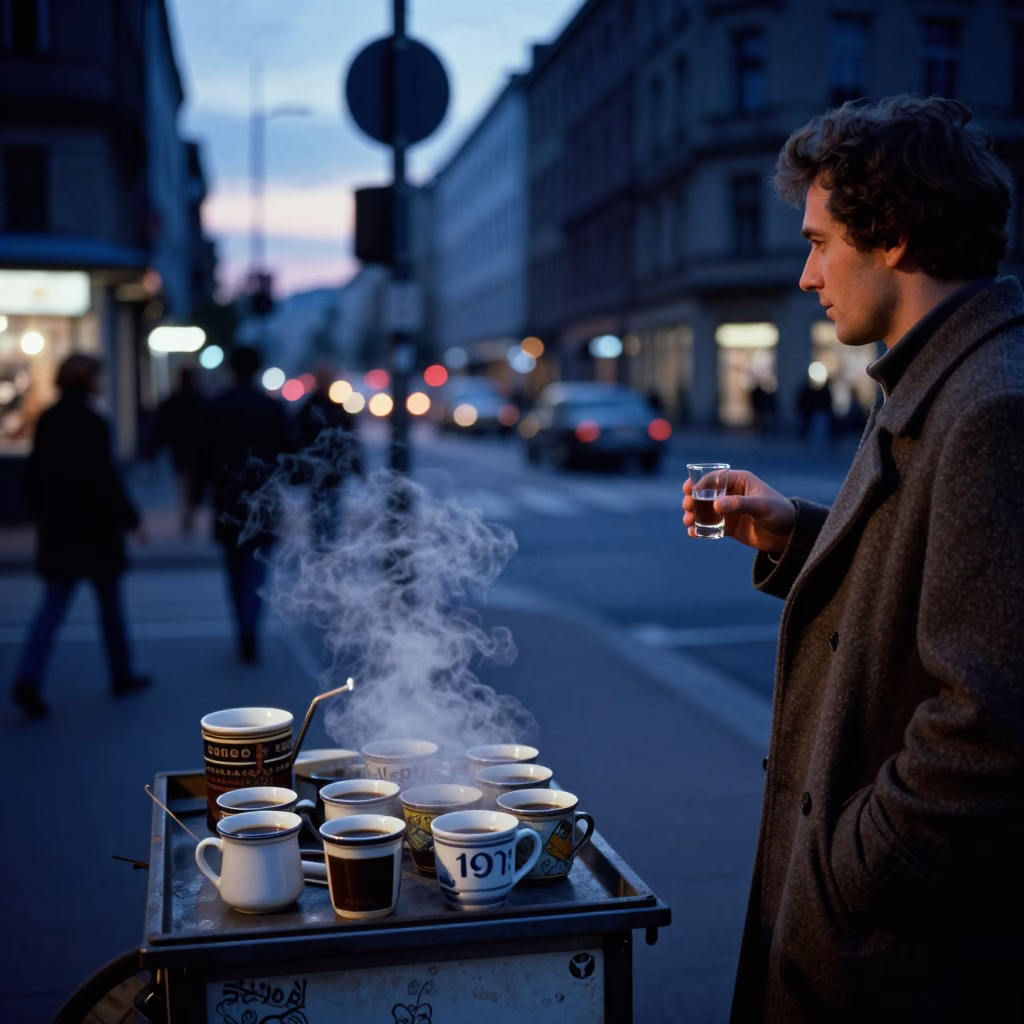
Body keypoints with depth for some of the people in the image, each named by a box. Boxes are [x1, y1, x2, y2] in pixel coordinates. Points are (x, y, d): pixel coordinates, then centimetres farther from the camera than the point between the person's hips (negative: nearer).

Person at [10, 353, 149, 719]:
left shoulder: (47, 421, 5)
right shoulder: (92, 424, -16)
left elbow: (34, 474, 10)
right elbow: (105, 479, -17)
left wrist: (42, 517, 20)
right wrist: (131, 520, -8)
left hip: (57, 530, 6)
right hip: (95, 529, -5)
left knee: (52, 607, 6)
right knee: (110, 604, 11)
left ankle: (28, 681, -8)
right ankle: (122, 675, 23)